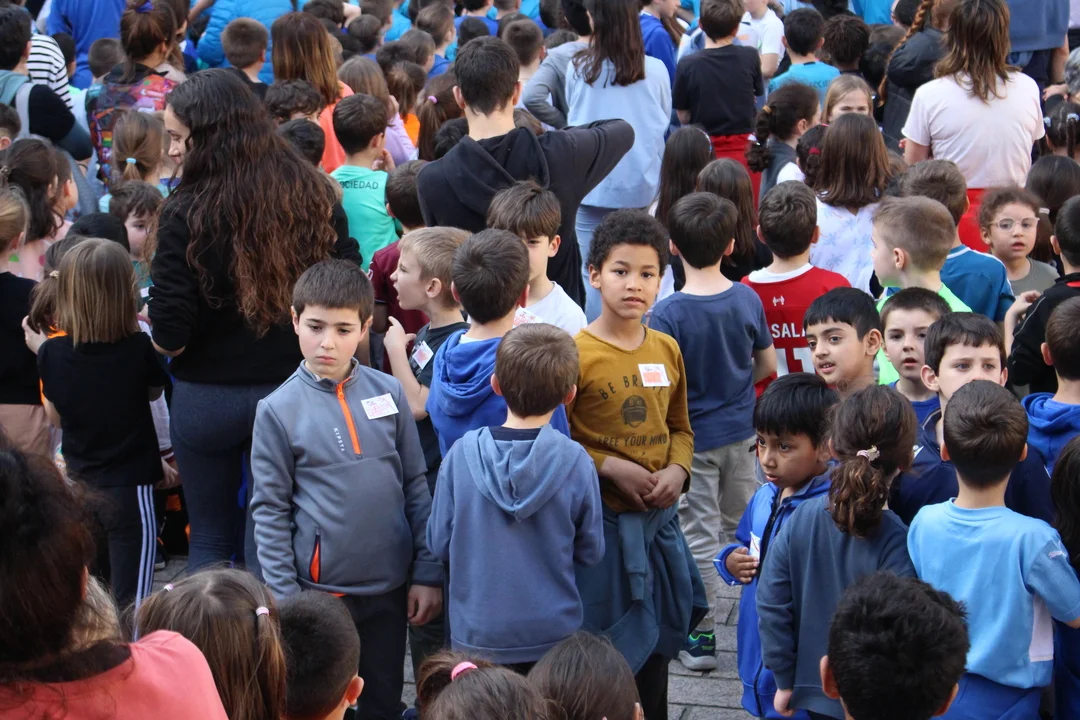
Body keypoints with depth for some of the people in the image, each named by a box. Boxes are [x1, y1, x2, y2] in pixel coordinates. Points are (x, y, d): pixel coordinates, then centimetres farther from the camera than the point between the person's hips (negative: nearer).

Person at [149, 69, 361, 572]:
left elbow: (169, 333, -18)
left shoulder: (187, 213, -17)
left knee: (210, 537, 14)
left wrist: (168, 342, 4)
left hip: (209, 396, -3)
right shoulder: (313, 193, -5)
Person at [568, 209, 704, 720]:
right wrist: (611, 468, -18)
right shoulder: (577, 353, -12)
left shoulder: (667, 350, 6)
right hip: (601, 519, -6)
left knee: (657, 641, 17)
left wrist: (677, 471, -3)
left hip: (659, 517, 6)